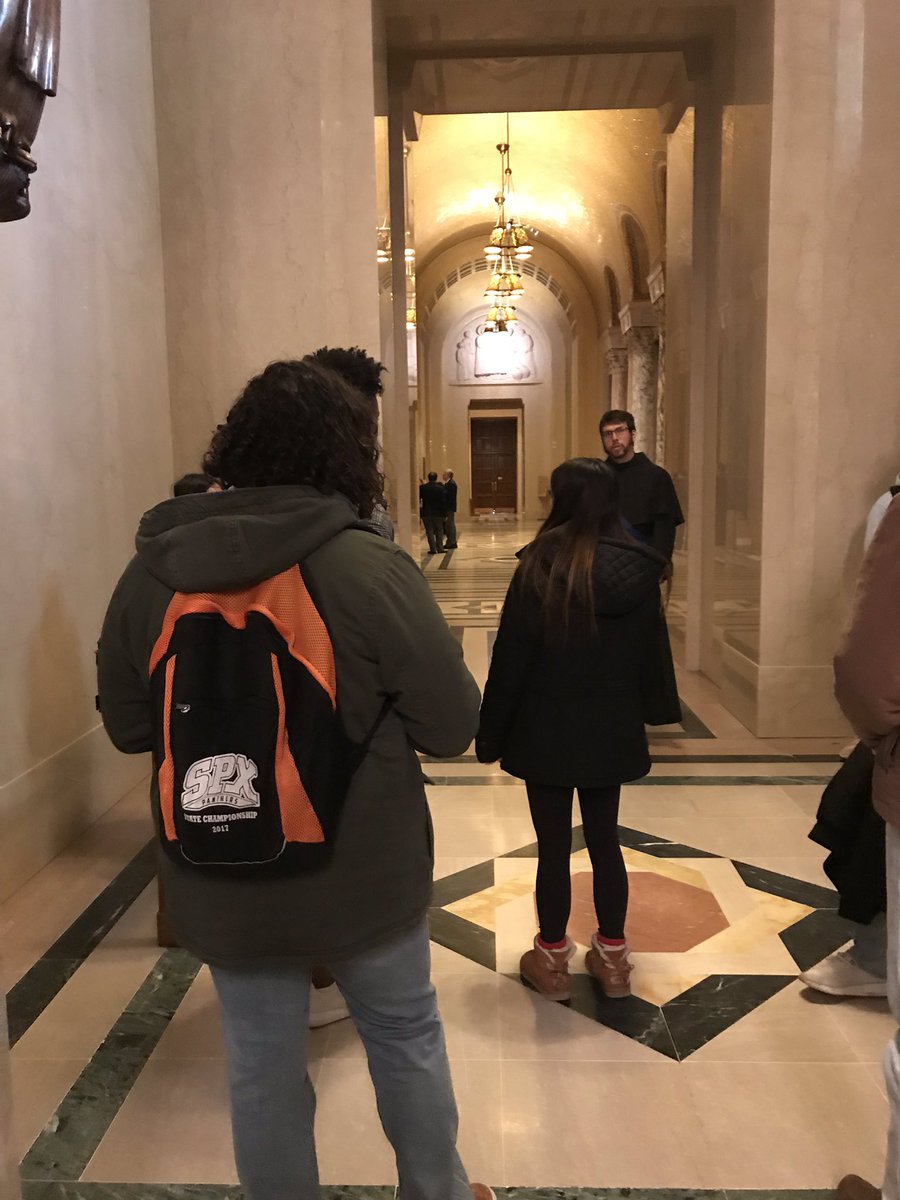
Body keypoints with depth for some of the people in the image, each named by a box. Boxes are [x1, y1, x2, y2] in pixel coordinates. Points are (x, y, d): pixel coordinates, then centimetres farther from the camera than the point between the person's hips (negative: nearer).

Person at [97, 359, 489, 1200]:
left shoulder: (150, 572, -9)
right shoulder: (368, 568, -21)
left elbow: (127, 728, 3)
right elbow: (453, 727, -14)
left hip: (220, 880, 3)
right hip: (362, 872, -2)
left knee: (260, 1062, 20)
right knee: (405, 1039, 22)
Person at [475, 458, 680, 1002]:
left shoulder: (539, 567, -17)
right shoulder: (639, 569, -5)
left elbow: (511, 658, -13)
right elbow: (653, 648, 5)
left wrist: (491, 732, -3)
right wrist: (656, 709, 21)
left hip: (547, 730, -4)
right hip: (612, 730, 4)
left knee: (554, 846, 8)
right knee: (605, 839, 17)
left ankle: (552, 960, 23)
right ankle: (612, 956, 29)